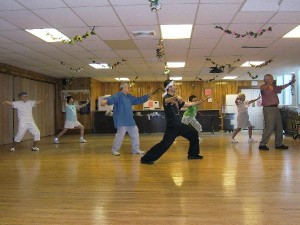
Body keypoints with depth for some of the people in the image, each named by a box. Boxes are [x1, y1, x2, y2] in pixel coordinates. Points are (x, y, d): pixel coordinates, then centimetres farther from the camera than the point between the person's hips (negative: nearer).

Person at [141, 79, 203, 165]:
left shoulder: (176, 99, 14)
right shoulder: (167, 97, -13)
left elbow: (187, 104, 24)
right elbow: (166, 101, -40)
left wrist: (198, 102, 23)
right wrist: (175, 97, -61)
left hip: (179, 124, 9)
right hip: (172, 126, -9)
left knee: (194, 133, 18)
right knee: (165, 144, -18)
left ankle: (193, 154, 29)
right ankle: (146, 159, -12)